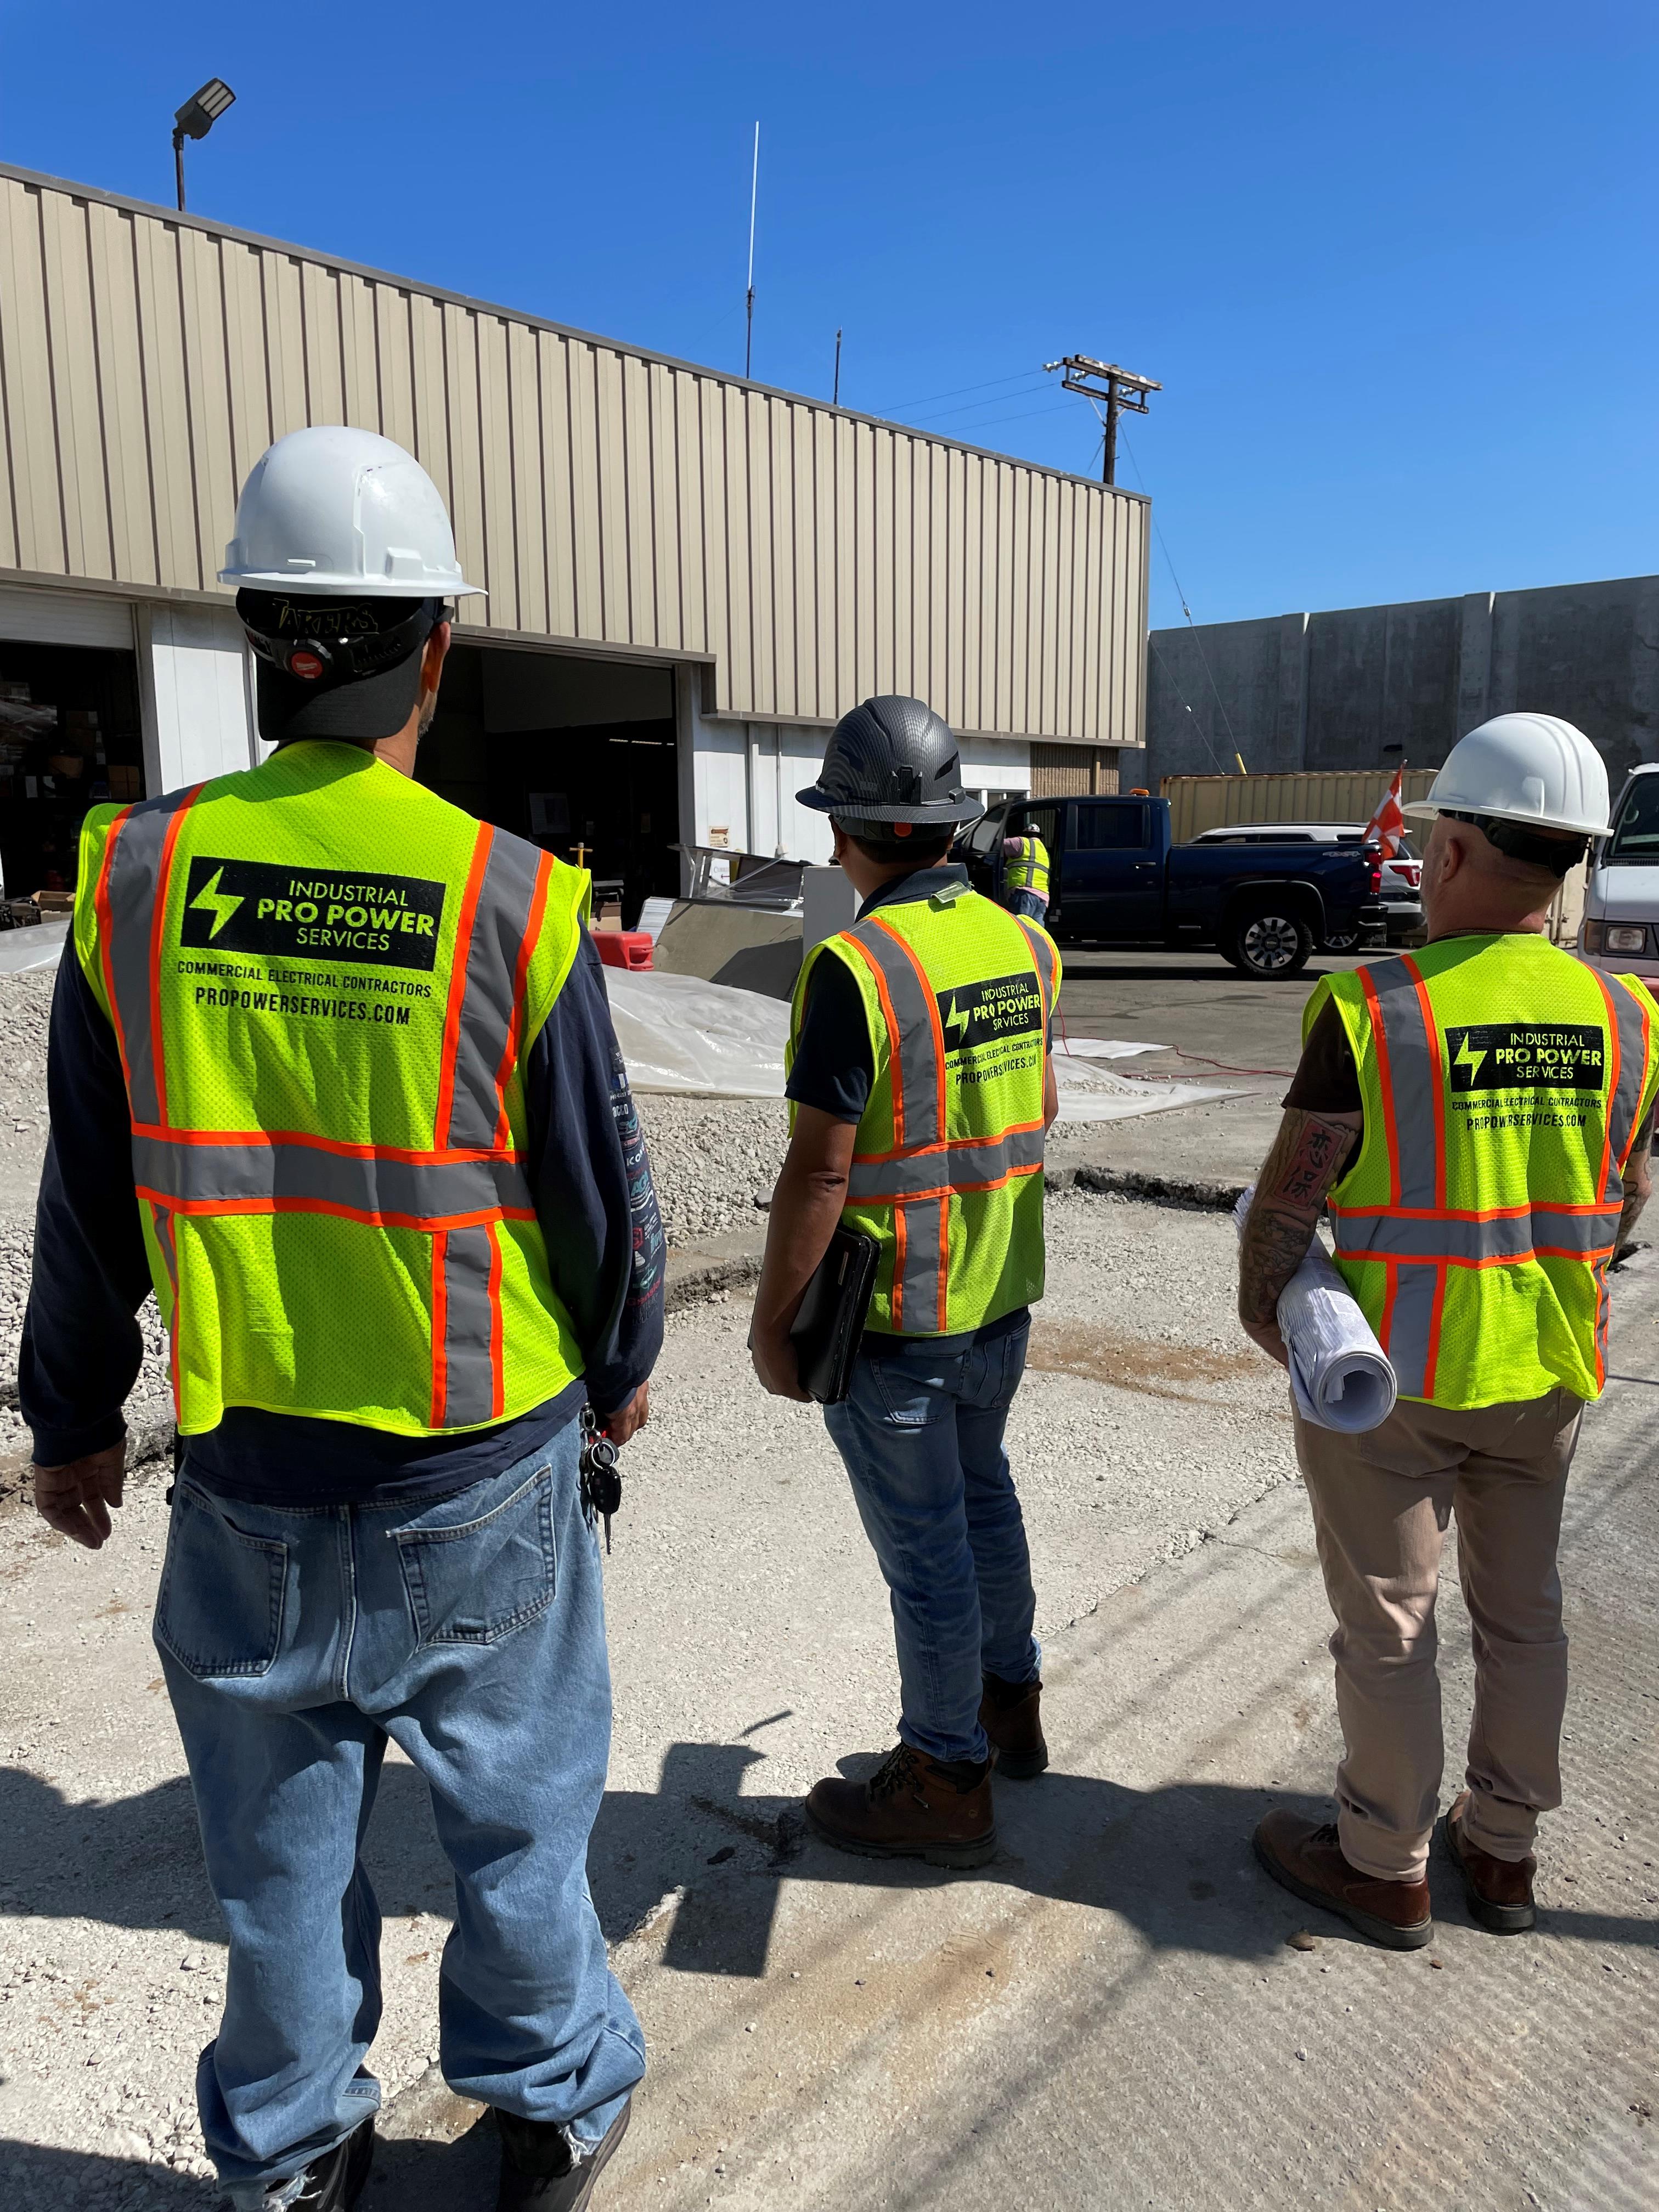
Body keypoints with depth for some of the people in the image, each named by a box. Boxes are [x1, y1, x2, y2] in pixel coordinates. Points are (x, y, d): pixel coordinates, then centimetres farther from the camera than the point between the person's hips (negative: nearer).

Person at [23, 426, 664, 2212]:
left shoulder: (139, 874, -7)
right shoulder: (510, 898, -15)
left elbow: (88, 1198, 1)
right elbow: (600, 1188, -6)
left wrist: (71, 1414, 15)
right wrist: (622, 1361, 13)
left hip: (249, 1472, 2)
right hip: (481, 1469, -2)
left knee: (280, 1829, 20)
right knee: (513, 1802, 18)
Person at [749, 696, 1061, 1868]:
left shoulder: (855, 966, -22)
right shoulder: (1021, 943, 1)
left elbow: (820, 1170, -21)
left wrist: (773, 1318, -11)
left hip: (893, 1313, -8)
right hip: (1003, 1292, 8)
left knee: (924, 1542, 7)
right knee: (982, 1492, 25)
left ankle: (946, 1782, 24)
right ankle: (1010, 1699, 44)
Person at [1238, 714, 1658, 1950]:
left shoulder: (1374, 1012, -20)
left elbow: (1288, 1200, -16)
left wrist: (1261, 1313, 0)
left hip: (1388, 1374, -5)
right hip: (1547, 1373, 5)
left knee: (1389, 1624, 11)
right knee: (1522, 1613, 20)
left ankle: (1384, 1868, 28)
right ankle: (1505, 1850, 37)